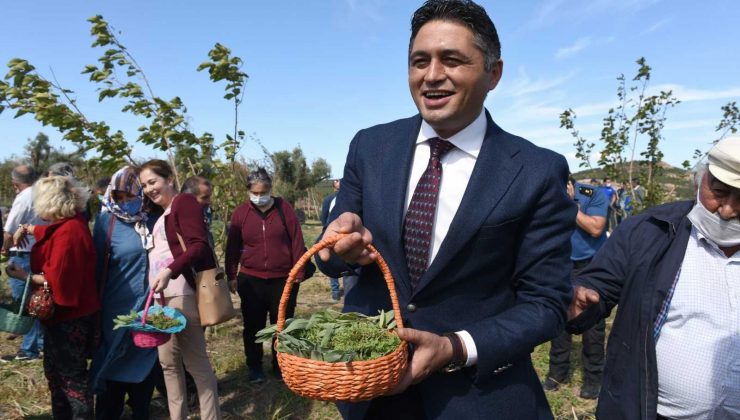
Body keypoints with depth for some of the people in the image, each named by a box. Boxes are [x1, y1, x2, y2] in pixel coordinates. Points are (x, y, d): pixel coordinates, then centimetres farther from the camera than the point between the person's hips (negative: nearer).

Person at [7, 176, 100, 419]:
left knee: (72, 374, 2)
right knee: (55, 369, 22)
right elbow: (48, 232, 33)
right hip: (63, 313, 11)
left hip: (70, 315, -11)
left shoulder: (69, 231, -24)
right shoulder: (67, 224, 7)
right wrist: (27, 229, 20)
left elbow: (56, 278, -27)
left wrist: (25, 276, -14)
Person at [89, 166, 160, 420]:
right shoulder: (107, 220, -7)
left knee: (146, 362, 15)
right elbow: (98, 266, -2)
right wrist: (97, 304, -1)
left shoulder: (154, 218, 2)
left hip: (150, 306, 3)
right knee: (116, 365, 8)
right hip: (119, 307, -3)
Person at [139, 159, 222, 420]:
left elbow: (199, 245, -17)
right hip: (162, 295, 9)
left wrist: (169, 271, -29)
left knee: (196, 361, -3)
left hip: (182, 293, -9)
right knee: (168, 362, 13)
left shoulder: (184, 202, -5)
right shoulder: (160, 213, 21)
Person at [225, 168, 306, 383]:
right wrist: (231, 276, 3)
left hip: (283, 280, -1)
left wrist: (298, 274, -4)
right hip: (251, 280, 1)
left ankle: (280, 366, 25)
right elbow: (232, 247, 5)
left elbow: (297, 242, -3)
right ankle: (254, 368, 25)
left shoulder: (284, 208, -3)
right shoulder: (241, 213, 0)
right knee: (253, 327, 9)